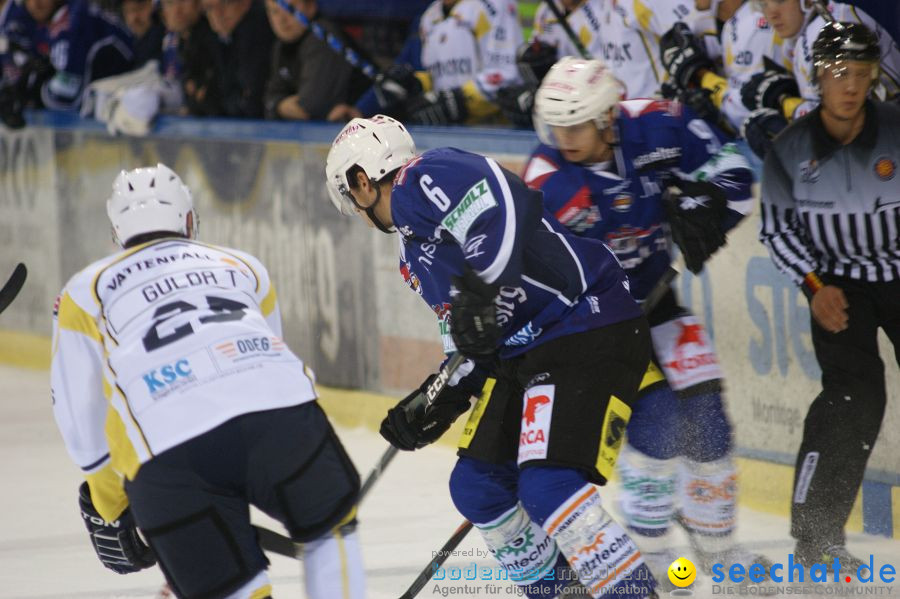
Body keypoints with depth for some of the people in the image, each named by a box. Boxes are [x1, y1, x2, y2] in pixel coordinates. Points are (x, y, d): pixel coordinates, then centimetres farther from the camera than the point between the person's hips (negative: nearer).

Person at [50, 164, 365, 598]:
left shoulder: (85, 291, 28)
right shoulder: (243, 267, 35)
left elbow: (82, 417, 24)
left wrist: (109, 512, 34)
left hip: (167, 451, -2)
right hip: (282, 409, 2)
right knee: (329, 527, 30)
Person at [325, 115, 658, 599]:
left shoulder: (420, 181, -10)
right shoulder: (414, 257, 22)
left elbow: (500, 205, -30)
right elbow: (468, 343, 25)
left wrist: (483, 290, -37)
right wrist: (440, 403, 18)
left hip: (591, 333, -11)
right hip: (524, 356, 11)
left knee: (547, 487, -22)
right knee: (476, 487, 11)